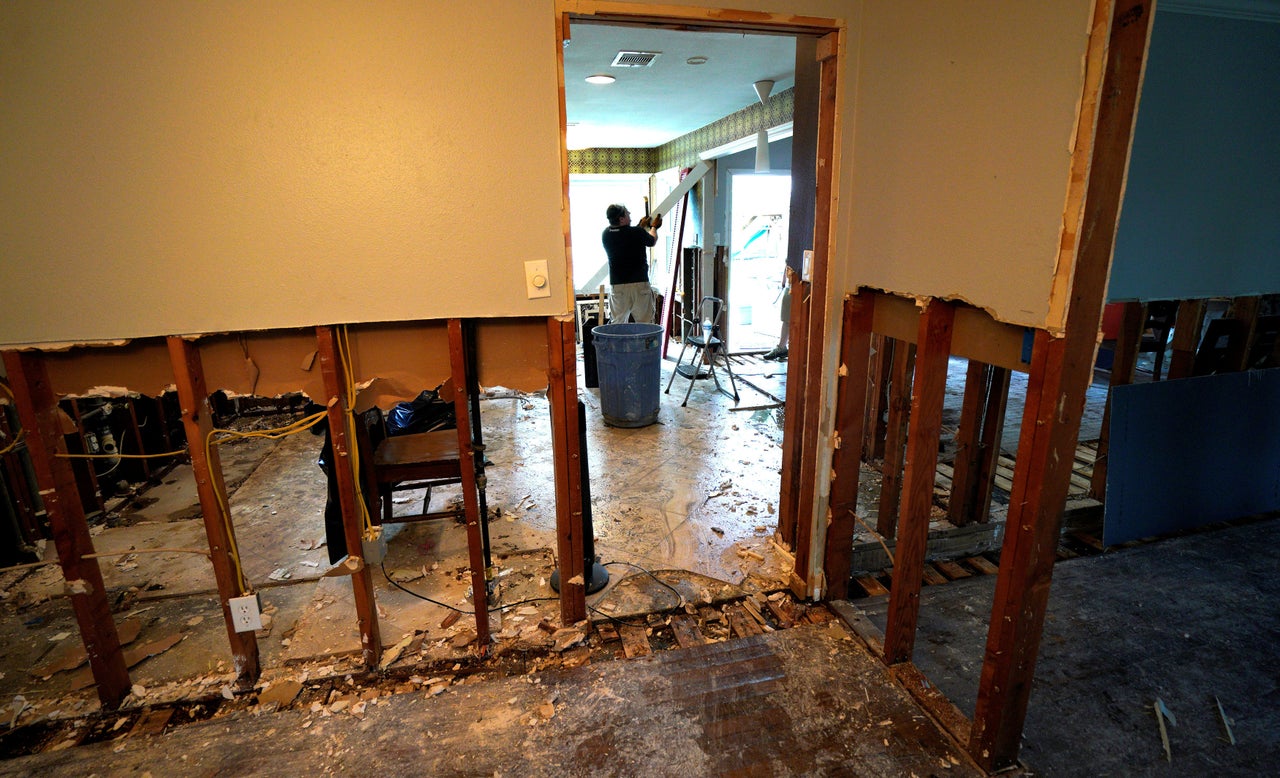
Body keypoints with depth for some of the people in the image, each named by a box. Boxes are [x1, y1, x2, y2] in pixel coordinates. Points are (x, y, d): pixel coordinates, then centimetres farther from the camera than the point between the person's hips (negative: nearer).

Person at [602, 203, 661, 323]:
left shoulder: (606, 234, 1)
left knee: (617, 323, 9)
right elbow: (652, 241, 11)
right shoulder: (637, 233, -11)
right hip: (639, 283, -3)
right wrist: (654, 227, 31)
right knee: (645, 323, 6)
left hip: (616, 285, 4)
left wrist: (641, 226, 32)